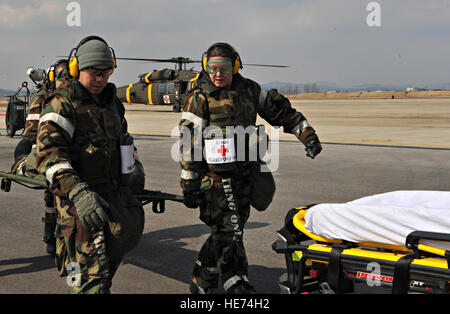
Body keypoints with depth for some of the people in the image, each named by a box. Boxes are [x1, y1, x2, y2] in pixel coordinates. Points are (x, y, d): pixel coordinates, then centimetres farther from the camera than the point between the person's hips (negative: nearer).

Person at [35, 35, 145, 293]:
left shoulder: (112, 102, 15)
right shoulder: (62, 103, -11)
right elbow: (49, 153, -23)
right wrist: (78, 192, -35)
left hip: (115, 193, 8)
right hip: (80, 200, -8)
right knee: (90, 274, -10)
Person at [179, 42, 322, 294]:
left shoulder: (249, 90, 9)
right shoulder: (199, 98, -5)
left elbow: (280, 110, 19)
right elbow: (188, 144, -6)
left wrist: (307, 134, 12)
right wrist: (189, 183, -8)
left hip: (246, 174, 5)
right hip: (216, 177, -5)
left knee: (225, 233, 12)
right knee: (229, 233, -8)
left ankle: (201, 282, 28)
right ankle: (238, 287, 1)